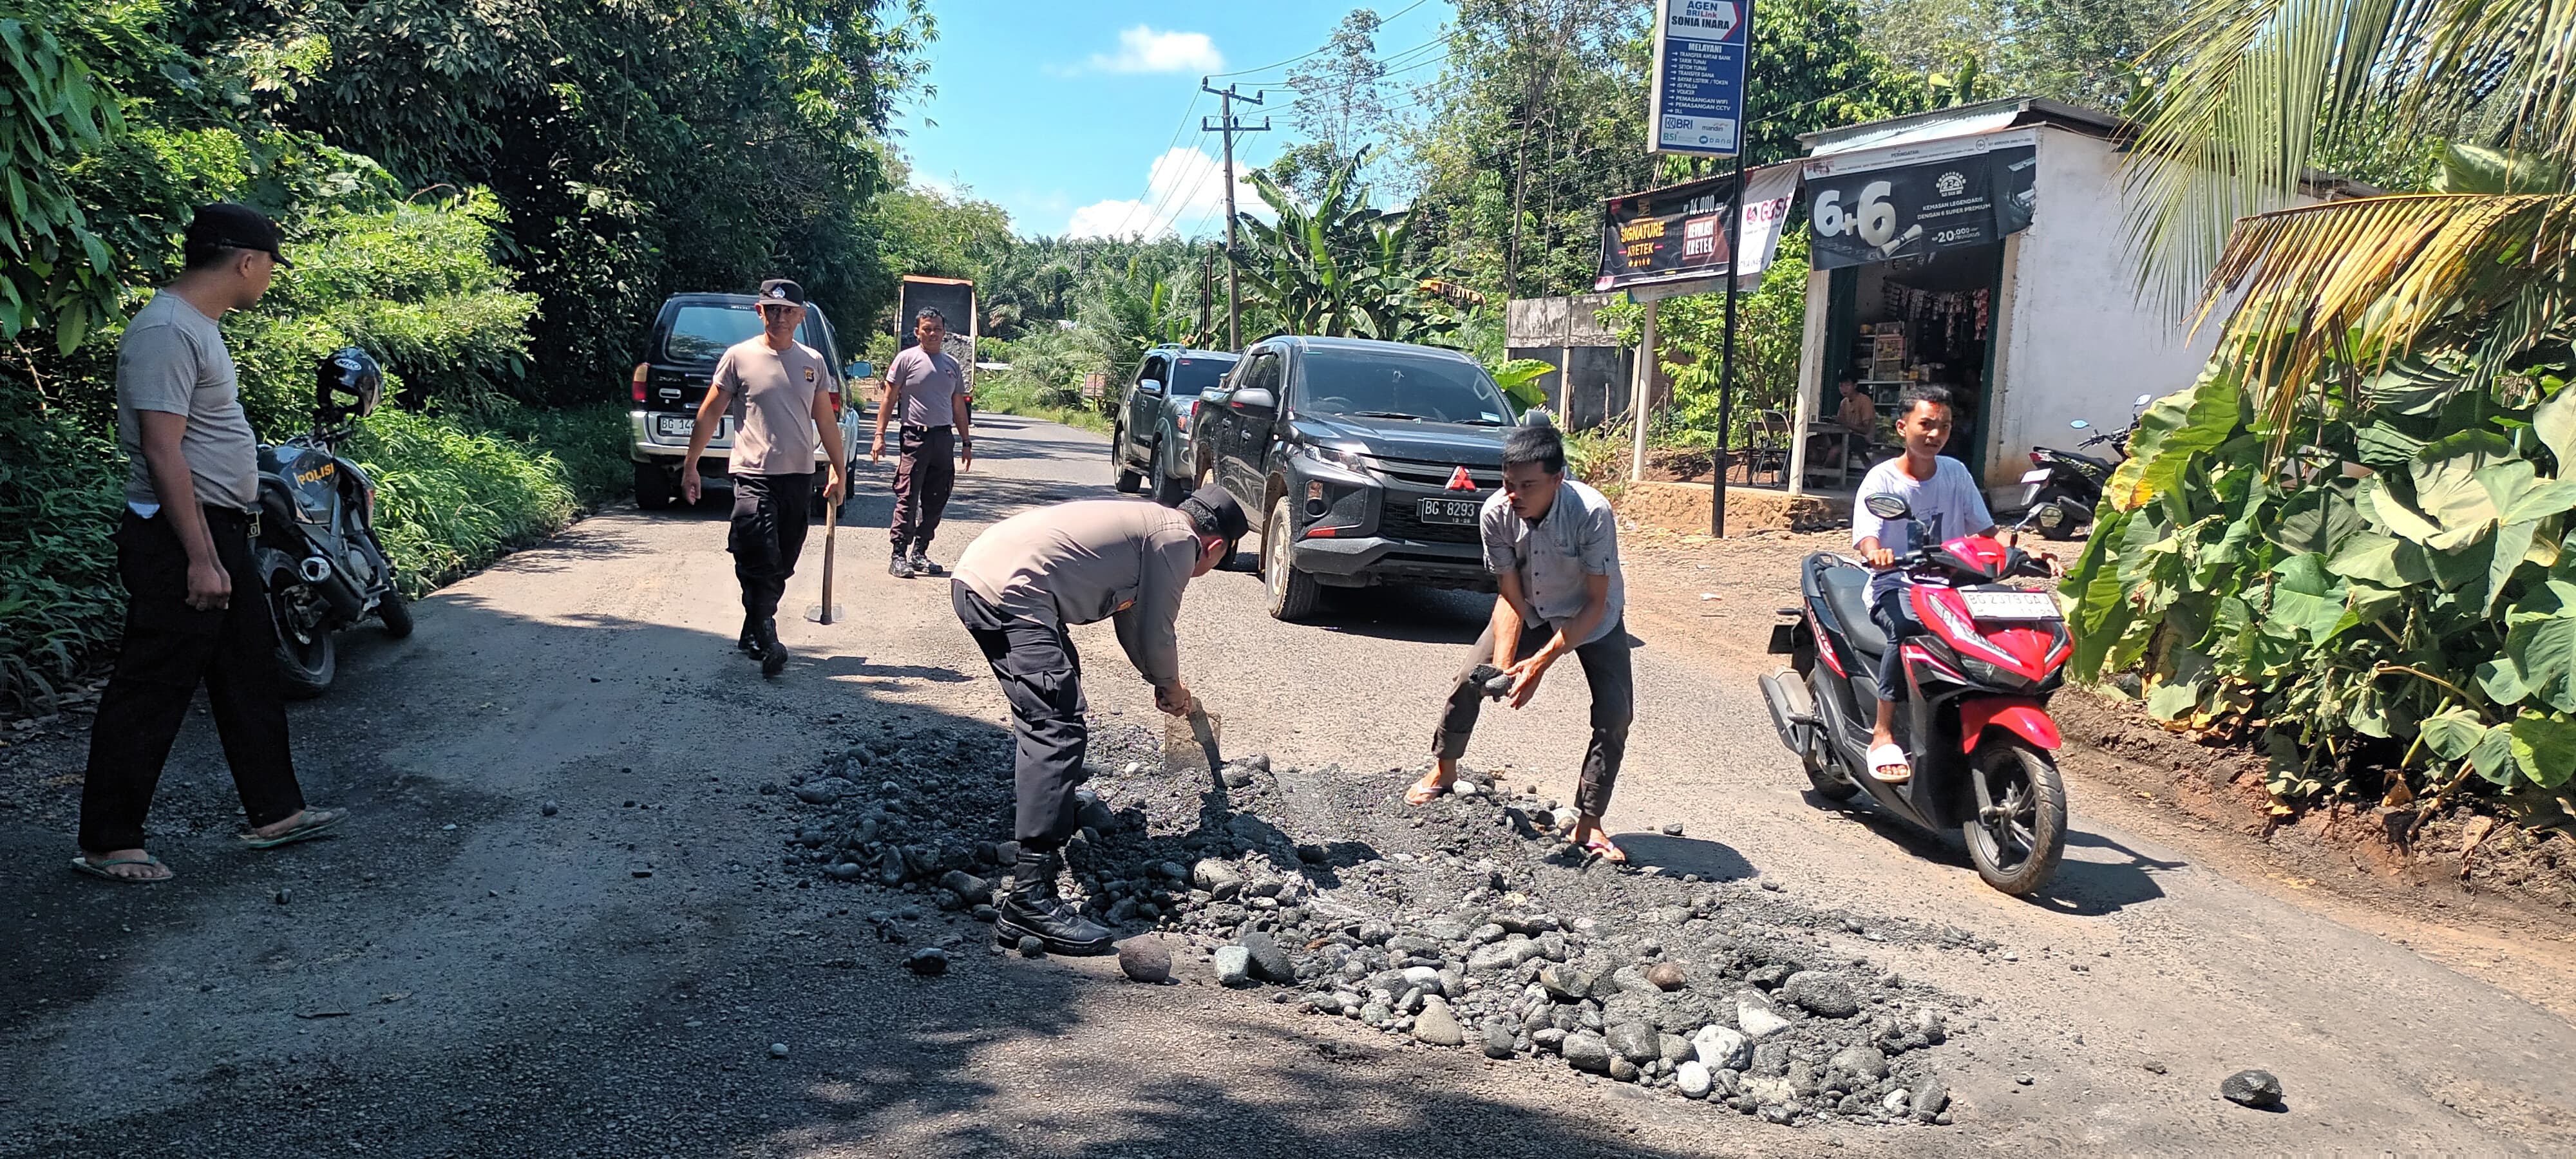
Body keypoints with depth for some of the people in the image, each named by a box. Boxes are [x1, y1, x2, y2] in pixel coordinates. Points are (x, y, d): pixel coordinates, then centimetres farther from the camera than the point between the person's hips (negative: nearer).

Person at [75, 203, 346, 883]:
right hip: (180, 538, -11)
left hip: (220, 531, 11)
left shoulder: (198, 327, 14)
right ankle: (107, 844, 8)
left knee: (251, 676, 15)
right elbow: (162, 451, -22)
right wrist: (200, 557, -24)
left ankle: (276, 814, 24)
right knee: (152, 693, -2)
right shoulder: (166, 331, -18)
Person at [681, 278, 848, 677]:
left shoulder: (813, 362, 11)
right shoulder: (739, 356, 0)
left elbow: (826, 421, 17)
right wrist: (690, 466, 2)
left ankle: (752, 635, 22)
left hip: (799, 478, 4)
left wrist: (839, 472, 15)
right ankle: (766, 641, -10)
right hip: (754, 475, -4)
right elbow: (709, 414, 4)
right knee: (760, 560, -15)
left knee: (781, 566, 9)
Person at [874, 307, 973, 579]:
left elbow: (958, 406, 22)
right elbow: (889, 399, -1)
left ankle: (919, 553, 15)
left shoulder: (952, 365, 16)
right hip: (915, 437, -5)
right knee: (908, 498, -8)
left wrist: (966, 442, 18)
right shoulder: (907, 359, 0)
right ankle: (899, 555, -6)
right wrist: (880, 436, -8)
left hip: (944, 437, 6)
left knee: (936, 501, 7)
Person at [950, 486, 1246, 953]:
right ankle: (1031, 897, -22)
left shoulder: (1148, 522, 27)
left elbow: (1132, 621, 37)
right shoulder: (1179, 538, 0)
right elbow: (1156, 632, 3)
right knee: (1058, 731, -16)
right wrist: (1171, 687, 21)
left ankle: (1051, 812, 48)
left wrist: (1161, 680, 43)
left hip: (973, 573, 11)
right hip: (1009, 592, -11)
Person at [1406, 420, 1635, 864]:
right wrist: (1502, 665, -32)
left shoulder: (1593, 513, -37)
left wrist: (1542, 661, -35)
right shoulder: (1496, 514, -27)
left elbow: (1596, 602, -29)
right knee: (1469, 679, -5)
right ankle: (1443, 770, 21)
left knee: (1615, 713, -16)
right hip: (1530, 611, 3)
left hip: (1594, 619, -2)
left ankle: (1588, 825, -4)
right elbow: (1511, 597, -19)